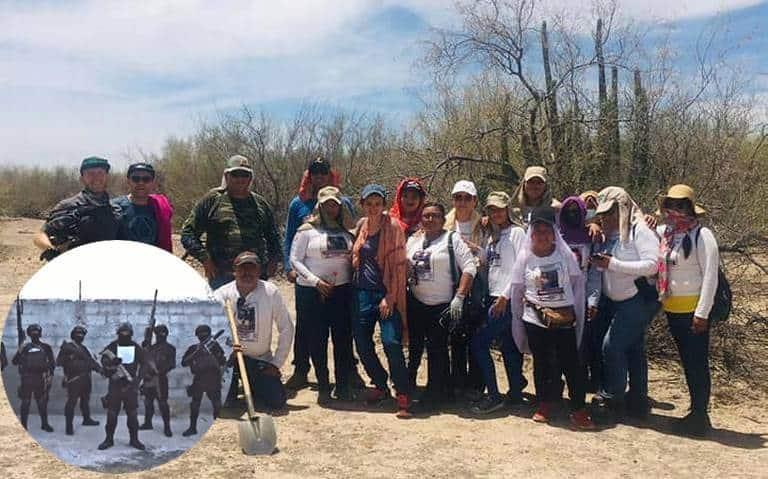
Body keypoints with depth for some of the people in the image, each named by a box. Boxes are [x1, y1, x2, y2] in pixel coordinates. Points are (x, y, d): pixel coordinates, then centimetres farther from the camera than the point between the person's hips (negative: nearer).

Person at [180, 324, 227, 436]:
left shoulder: (214, 347, 4)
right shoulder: (194, 349, 4)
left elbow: (223, 363, -1)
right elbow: (184, 363, -6)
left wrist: (217, 353, -17)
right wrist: (195, 353, -18)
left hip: (213, 381, 0)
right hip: (199, 380, 0)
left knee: (217, 405, -1)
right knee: (195, 405, 3)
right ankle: (192, 428, 15)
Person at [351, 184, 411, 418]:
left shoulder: (392, 226, -7)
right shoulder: (361, 225, 9)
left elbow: (399, 264, -10)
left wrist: (390, 298, -14)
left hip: (386, 293, -6)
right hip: (363, 292, 6)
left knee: (391, 342, -14)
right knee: (362, 343, 8)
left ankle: (403, 396, -5)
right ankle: (381, 386, 27)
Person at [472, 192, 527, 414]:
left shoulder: (516, 232, -5)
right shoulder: (491, 237, 18)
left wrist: (505, 296, -16)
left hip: (508, 299, -7)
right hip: (494, 297, 7)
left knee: (479, 342, -10)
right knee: (507, 346, 11)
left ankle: (493, 396, -4)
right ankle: (515, 392, 20)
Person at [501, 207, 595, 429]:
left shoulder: (565, 254, -2)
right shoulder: (524, 256, 0)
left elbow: (578, 283, 4)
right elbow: (516, 290, 7)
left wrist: (577, 312, 1)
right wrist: (518, 319, 8)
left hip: (564, 318, -1)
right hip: (535, 319, 1)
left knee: (571, 362, -3)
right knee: (541, 362, 9)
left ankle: (578, 409, 7)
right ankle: (544, 405, 24)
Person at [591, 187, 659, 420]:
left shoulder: (639, 231, -13)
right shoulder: (610, 234, 10)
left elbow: (652, 265, -22)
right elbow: (607, 266, 22)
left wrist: (613, 264, -24)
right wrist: (598, 263, 1)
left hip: (639, 299, -8)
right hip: (615, 302, 8)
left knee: (612, 344, -11)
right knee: (633, 349, 13)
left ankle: (613, 398, 4)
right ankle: (637, 403, 22)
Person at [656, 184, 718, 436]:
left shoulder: (702, 235, -10)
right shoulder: (664, 232, 7)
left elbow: (710, 275, -14)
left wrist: (702, 313, -17)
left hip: (693, 309, -6)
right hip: (672, 309, 6)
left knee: (698, 363, 2)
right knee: (687, 362, 15)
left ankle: (701, 416, 13)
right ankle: (695, 413, 27)